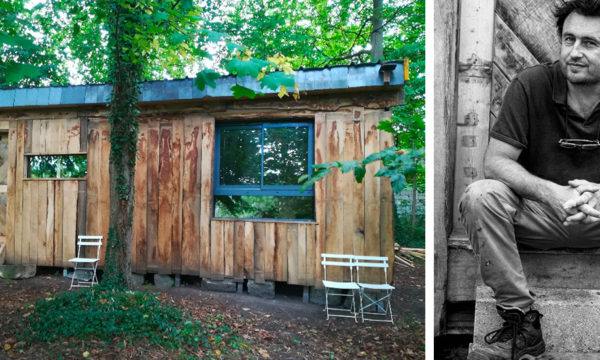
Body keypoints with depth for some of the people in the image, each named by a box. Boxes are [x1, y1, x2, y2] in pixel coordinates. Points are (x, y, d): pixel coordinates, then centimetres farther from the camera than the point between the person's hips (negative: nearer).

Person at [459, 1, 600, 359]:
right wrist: (549, 192, -32)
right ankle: (521, 321, -18)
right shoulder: (531, 85, -10)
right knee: (480, 195, -29)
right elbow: (495, 161, -15)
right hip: (538, 212, 0)